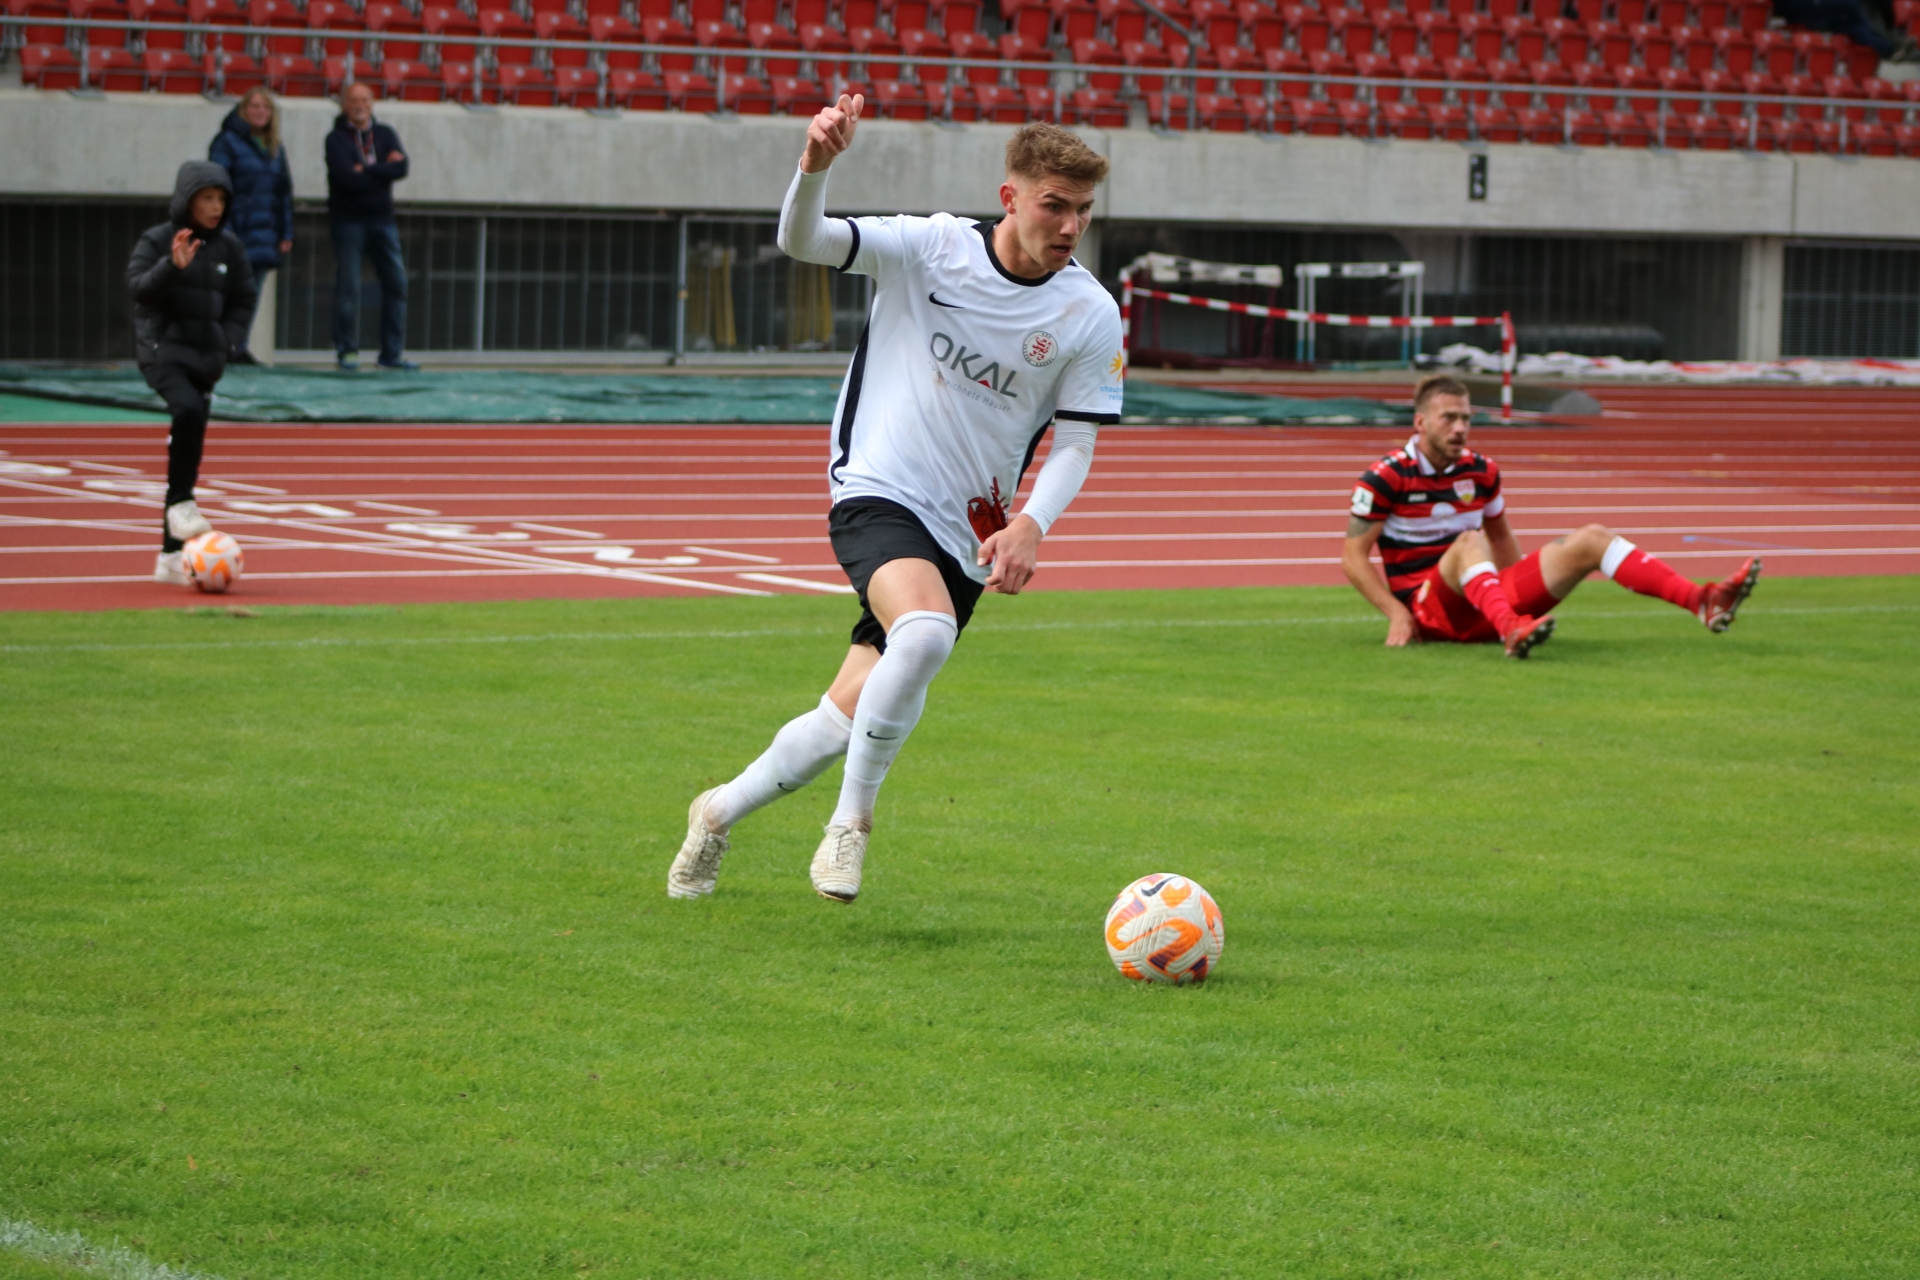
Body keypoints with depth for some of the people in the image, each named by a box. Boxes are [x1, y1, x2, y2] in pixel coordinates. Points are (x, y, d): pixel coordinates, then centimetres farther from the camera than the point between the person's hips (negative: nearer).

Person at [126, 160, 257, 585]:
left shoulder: (229, 246, 7)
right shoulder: (157, 240, -4)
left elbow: (243, 300, 13)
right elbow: (138, 287, -14)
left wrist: (228, 342, -2)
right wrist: (173, 266, -29)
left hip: (207, 355, 5)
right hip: (162, 347, -5)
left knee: (187, 442, 6)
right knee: (189, 410, -33)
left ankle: (170, 554, 10)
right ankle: (181, 502, -21)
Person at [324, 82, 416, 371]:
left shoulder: (385, 134, 11)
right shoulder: (337, 139, -3)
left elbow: (401, 168, -5)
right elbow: (348, 178, -17)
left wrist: (366, 171, -14)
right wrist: (384, 169, -8)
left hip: (382, 218, 4)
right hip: (348, 220, -4)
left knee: (396, 282, 1)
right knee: (348, 285, -7)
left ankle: (392, 352, 5)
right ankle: (347, 350, 0)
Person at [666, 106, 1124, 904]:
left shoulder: (1092, 316, -3)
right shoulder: (929, 249, -7)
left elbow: (1074, 444, 1)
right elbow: (802, 241, -14)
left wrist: (1030, 525, -18)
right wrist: (815, 166, -36)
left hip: (962, 536, 4)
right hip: (877, 491, -3)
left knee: (850, 717, 4)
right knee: (926, 629, -34)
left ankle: (720, 814, 30)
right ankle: (853, 816, -16)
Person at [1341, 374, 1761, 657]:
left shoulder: (1480, 470, 8)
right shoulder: (1385, 478, -10)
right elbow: (1353, 557, -9)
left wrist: (1529, 590, 15)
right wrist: (1396, 613, -19)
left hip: (1486, 595, 6)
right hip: (1428, 611, -6)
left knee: (1590, 539, -6)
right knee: (1469, 542, -37)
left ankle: (1702, 601, -19)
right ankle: (1511, 631, -65)